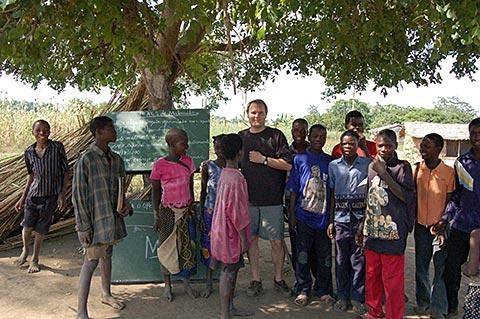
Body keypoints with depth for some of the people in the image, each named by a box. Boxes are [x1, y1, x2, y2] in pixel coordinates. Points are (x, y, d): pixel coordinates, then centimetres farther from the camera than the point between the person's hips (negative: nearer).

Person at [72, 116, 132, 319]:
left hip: (112, 217, 7)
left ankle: (106, 294, 39)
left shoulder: (116, 159, 6)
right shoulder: (86, 160, -15)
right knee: (91, 262, -3)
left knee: (107, 256, 21)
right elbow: (78, 195, -14)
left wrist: (125, 205, -2)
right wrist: (83, 227, -16)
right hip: (95, 220, -7)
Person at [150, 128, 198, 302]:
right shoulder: (160, 165, -12)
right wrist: (156, 216, -6)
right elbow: (155, 192, -5)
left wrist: (192, 208, 10)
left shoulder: (188, 161, 1)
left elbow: (190, 187, 9)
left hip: (185, 210, 4)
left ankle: (186, 283, 24)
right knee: (166, 246, 8)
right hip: (167, 212, -3)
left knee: (186, 246, 9)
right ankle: (167, 285, 23)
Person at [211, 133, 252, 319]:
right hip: (231, 233, -9)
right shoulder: (236, 179, -23)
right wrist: (243, 237, -15)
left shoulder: (224, 174, 7)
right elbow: (236, 211, -23)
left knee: (231, 271, 18)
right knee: (228, 272, 0)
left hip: (224, 230, 9)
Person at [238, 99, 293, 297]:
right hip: (248, 199, 3)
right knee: (251, 239, 9)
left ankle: (279, 279, 21)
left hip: (272, 200, -2)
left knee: (277, 242, 3)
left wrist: (263, 159, -11)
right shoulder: (240, 137, 9)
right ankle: (255, 280, 22)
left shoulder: (276, 136, 0)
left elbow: (287, 165, -7)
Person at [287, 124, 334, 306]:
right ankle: (303, 290, 17)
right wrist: (292, 214, -1)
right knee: (302, 255, 4)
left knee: (324, 255, 8)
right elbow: (294, 189, 3)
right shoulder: (300, 159, 2)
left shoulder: (330, 161, 7)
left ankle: (323, 290, 23)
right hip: (304, 215, -1)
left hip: (324, 216, 2)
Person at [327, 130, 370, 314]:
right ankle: (343, 296, 21)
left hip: (361, 216, -1)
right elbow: (332, 194, 9)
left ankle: (357, 297, 17)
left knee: (359, 258, 4)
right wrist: (331, 221, 6)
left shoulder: (367, 164, 2)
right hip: (341, 217, 1)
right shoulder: (334, 165, 6)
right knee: (341, 258, 8)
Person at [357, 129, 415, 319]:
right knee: (371, 275, 15)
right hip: (372, 232, 6)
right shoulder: (372, 167, 10)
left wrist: (384, 174, -20)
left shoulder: (402, 167, -5)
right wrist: (363, 226, 18)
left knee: (392, 280, 1)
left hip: (393, 233, -5)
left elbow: (407, 197, -18)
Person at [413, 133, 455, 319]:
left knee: (441, 268, 2)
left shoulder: (449, 172, -7)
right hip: (421, 226, 3)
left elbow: (449, 202, -2)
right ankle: (423, 302, 29)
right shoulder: (416, 169, -1)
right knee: (420, 266, 12)